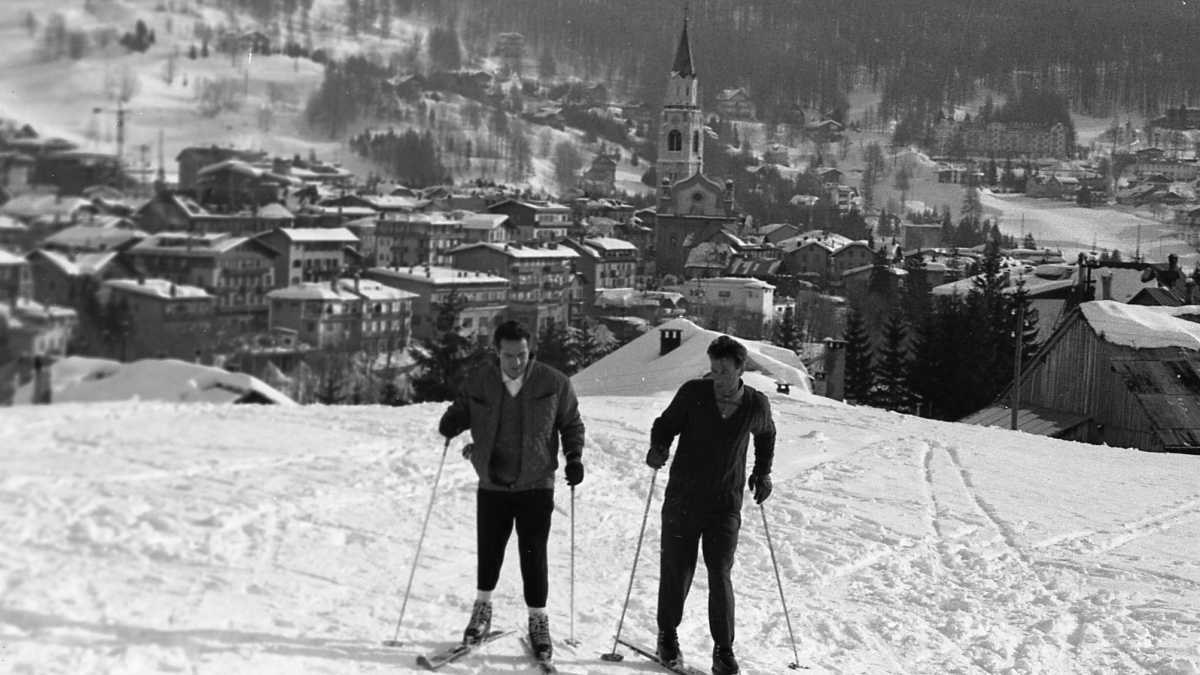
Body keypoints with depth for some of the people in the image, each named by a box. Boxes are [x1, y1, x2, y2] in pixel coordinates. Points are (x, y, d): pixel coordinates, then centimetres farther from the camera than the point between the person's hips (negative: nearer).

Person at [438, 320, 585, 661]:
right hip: (492, 485, 2)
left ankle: (538, 620, 14)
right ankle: (482, 607, 35)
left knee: (533, 556, -2)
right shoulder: (480, 382, -4)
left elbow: (571, 423, 5)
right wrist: (450, 423, -13)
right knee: (488, 551, 11)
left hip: (536, 485, -2)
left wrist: (574, 457, -9)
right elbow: (461, 412, 10)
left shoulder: (553, 383, -7)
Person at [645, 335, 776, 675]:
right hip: (683, 498, 0)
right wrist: (659, 446, -18)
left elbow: (766, 435, 19)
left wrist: (762, 471, 12)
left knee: (720, 576, -6)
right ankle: (667, 636, 27)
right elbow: (666, 423, 2)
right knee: (676, 571, 7)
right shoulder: (693, 392, -8)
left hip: (726, 504, 0)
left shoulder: (757, 405, -2)